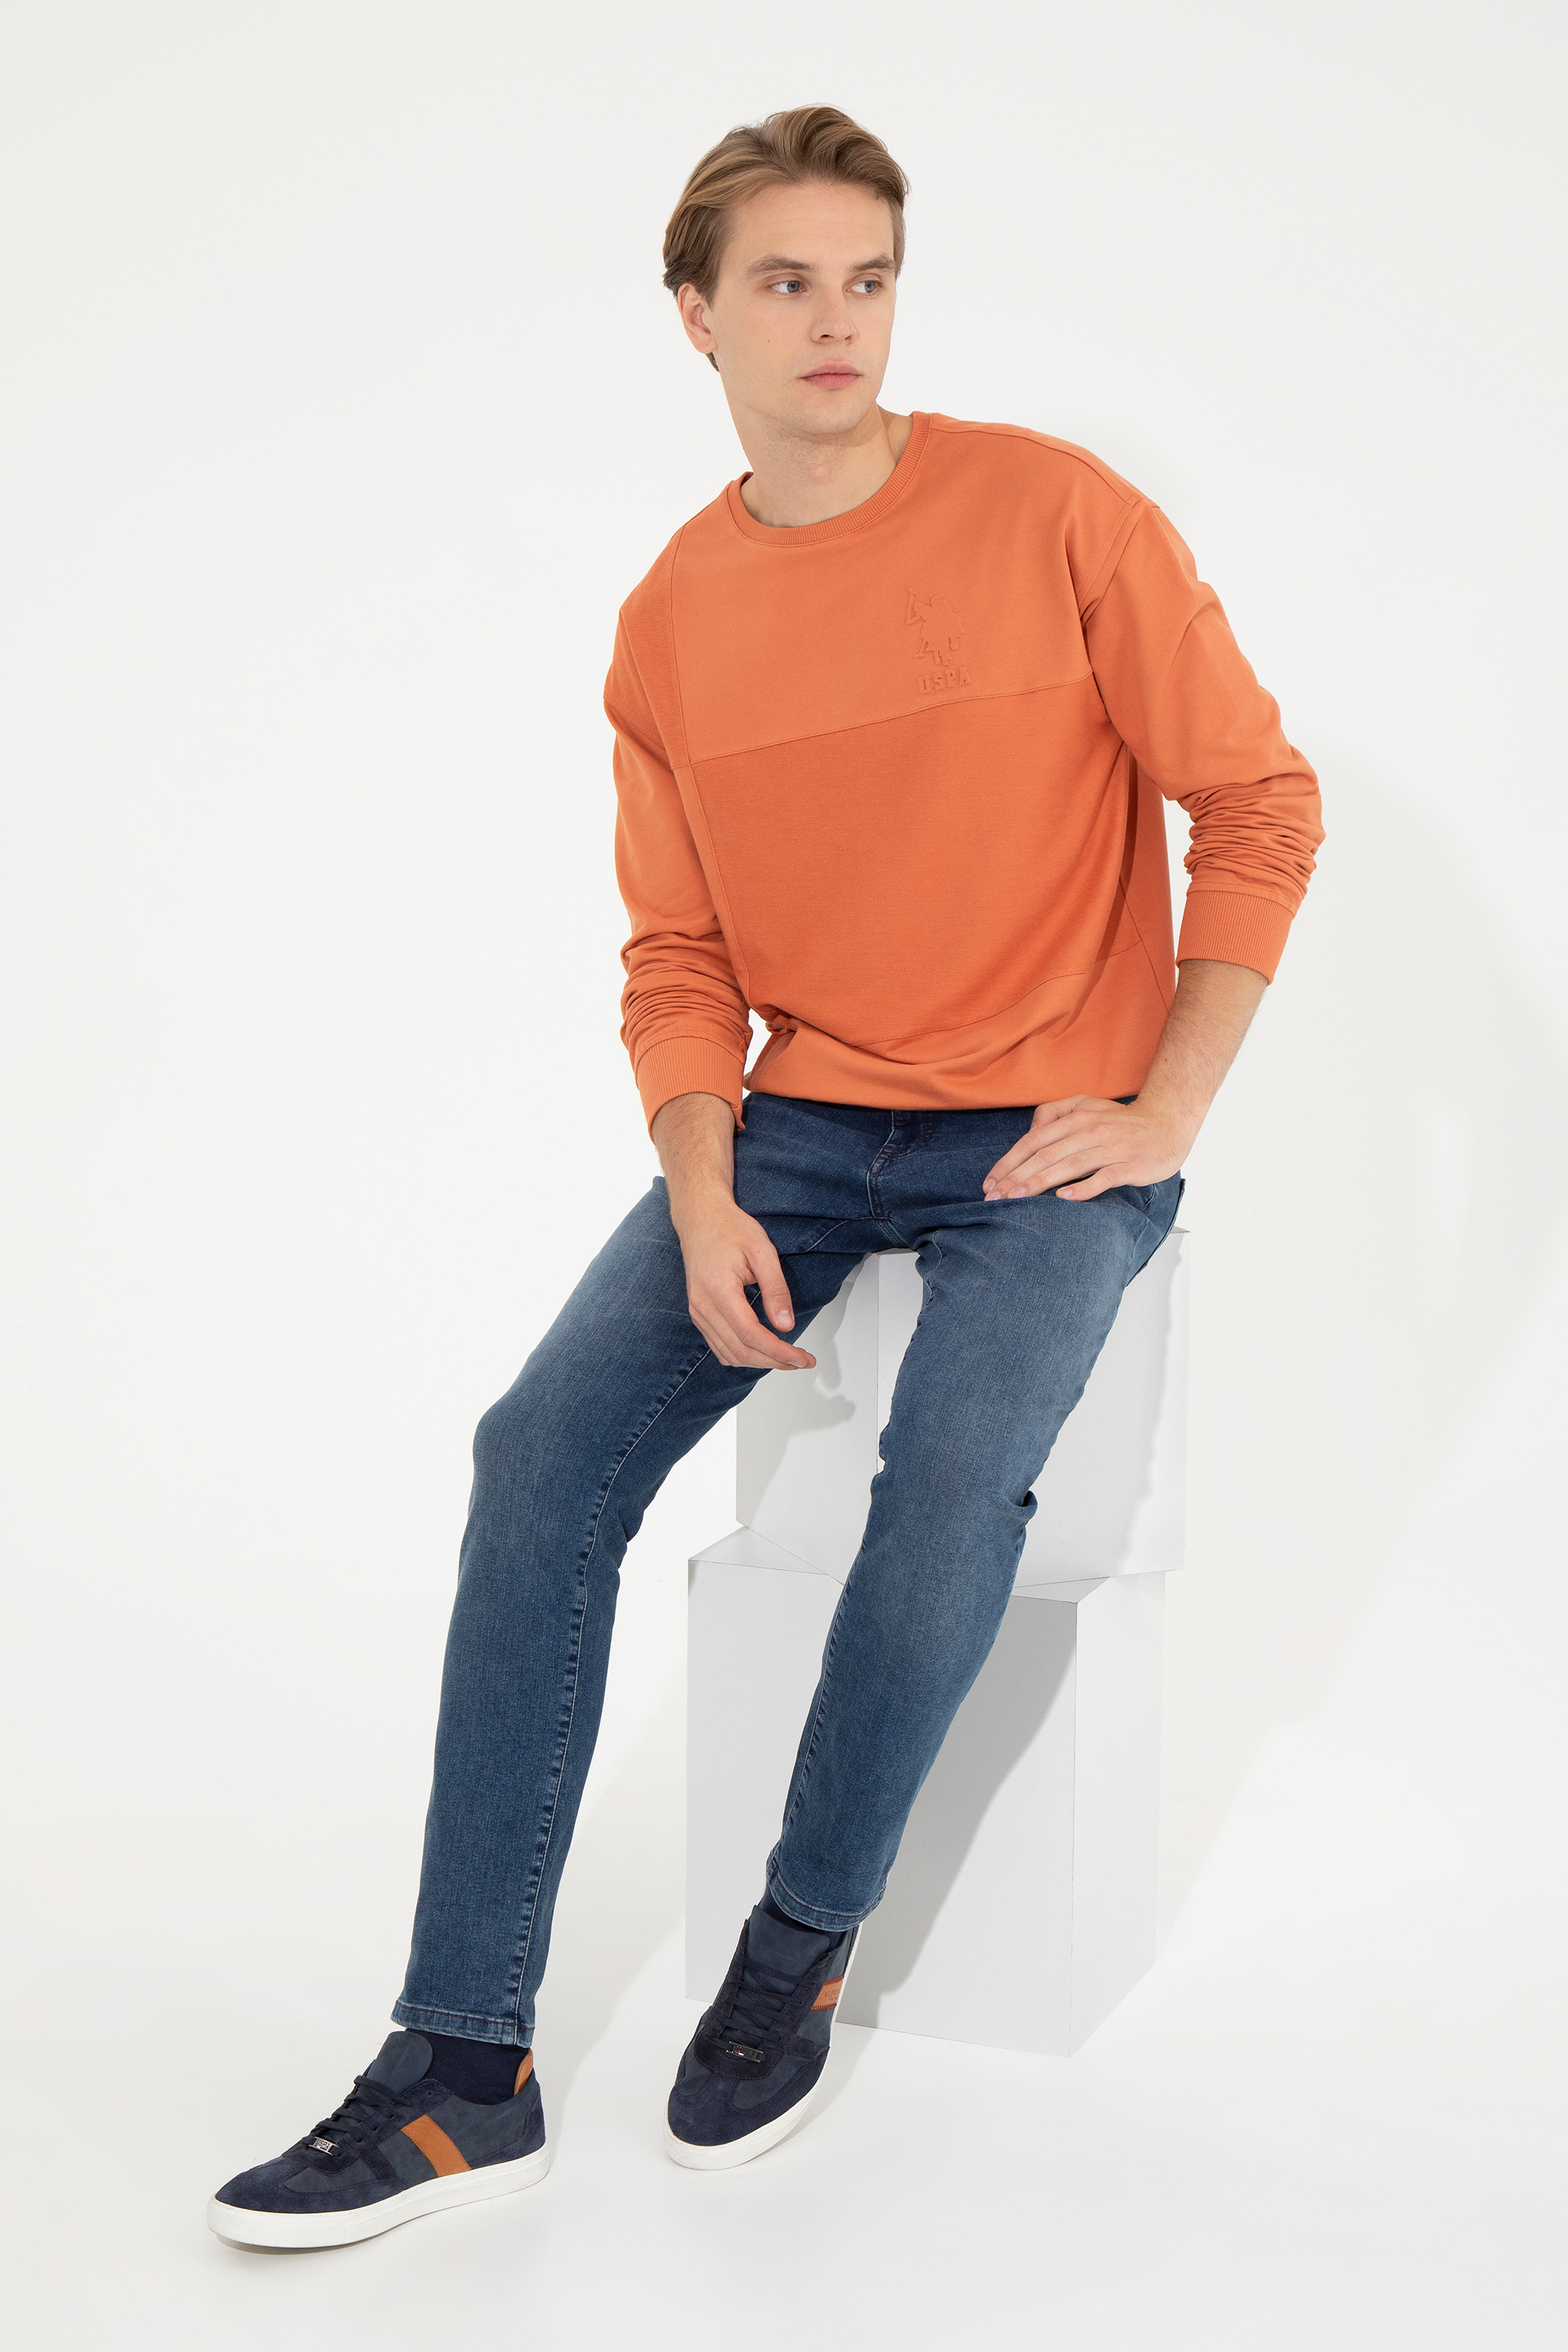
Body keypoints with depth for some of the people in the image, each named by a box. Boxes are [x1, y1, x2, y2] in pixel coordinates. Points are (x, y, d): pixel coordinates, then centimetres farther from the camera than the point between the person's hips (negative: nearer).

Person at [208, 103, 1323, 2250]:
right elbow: (678, 967, 8)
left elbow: (1260, 807, -3)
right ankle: (467, 2066, -10)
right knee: (544, 1448, -16)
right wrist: (705, 1203, -9)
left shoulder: (1058, 516, -6)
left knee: (955, 1472, -30)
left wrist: (1166, 1112, -9)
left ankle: (798, 1953, -2)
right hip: (801, 1125, 4)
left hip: (1052, 1136, -3)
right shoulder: (671, 626, 5)